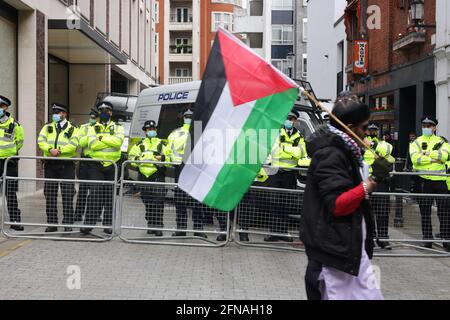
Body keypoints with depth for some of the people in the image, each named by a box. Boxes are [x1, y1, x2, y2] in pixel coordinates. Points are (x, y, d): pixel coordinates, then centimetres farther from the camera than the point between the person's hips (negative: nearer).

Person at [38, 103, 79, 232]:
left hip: (67, 165, -3)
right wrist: (50, 150, -18)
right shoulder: (47, 127, 14)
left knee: (68, 195, -3)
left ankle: (68, 224, 3)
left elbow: (73, 145, -10)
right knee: (50, 195, 5)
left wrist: (59, 150, -19)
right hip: (50, 165, 3)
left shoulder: (72, 129, 5)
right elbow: (41, 142, -1)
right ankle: (52, 223, 11)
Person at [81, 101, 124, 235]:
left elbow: (118, 142, -12)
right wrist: (111, 140, -8)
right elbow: (92, 144, -8)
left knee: (110, 195, 4)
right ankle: (89, 223, -6)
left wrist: (101, 138, -10)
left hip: (112, 165, 0)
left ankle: (108, 224, 11)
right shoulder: (93, 128, 11)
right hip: (96, 165, 0)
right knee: (95, 194, -9)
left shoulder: (118, 128, 10)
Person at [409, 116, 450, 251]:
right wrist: (434, 158, -14)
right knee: (425, 213, 7)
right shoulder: (416, 142, 7)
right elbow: (415, 158, -12)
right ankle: (427, 240, 16)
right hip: (423, 181, 0)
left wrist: (427, 153, -12)